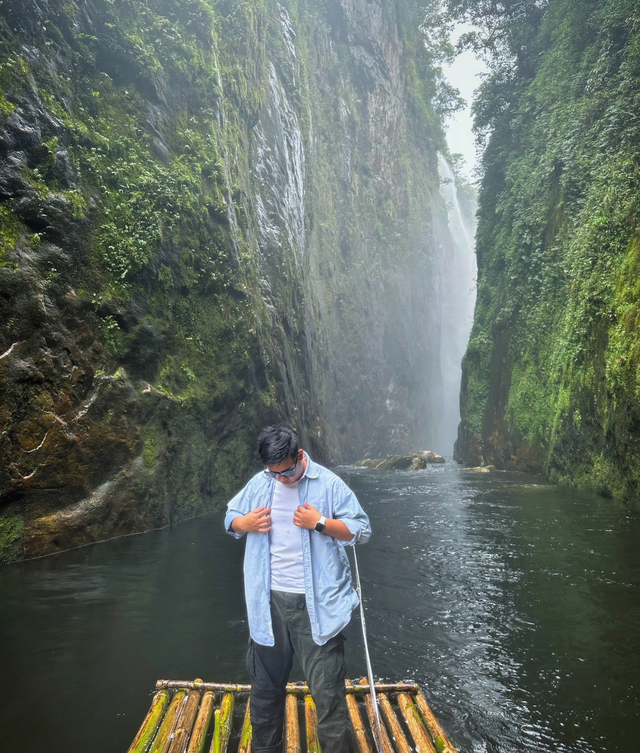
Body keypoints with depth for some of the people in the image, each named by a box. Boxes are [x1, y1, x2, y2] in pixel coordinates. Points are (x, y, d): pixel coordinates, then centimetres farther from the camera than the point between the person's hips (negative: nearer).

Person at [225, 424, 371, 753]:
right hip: (269, 602, 5)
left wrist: (320, 523, -20)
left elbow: (362, 529, -7)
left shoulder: (328, 484, -8)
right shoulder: (259, 483, 3)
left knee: (327, 689, 0)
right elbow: (230, 518, 14)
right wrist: (245, 523, -9)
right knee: (265, 685, 20)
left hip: (317, 604, -4)